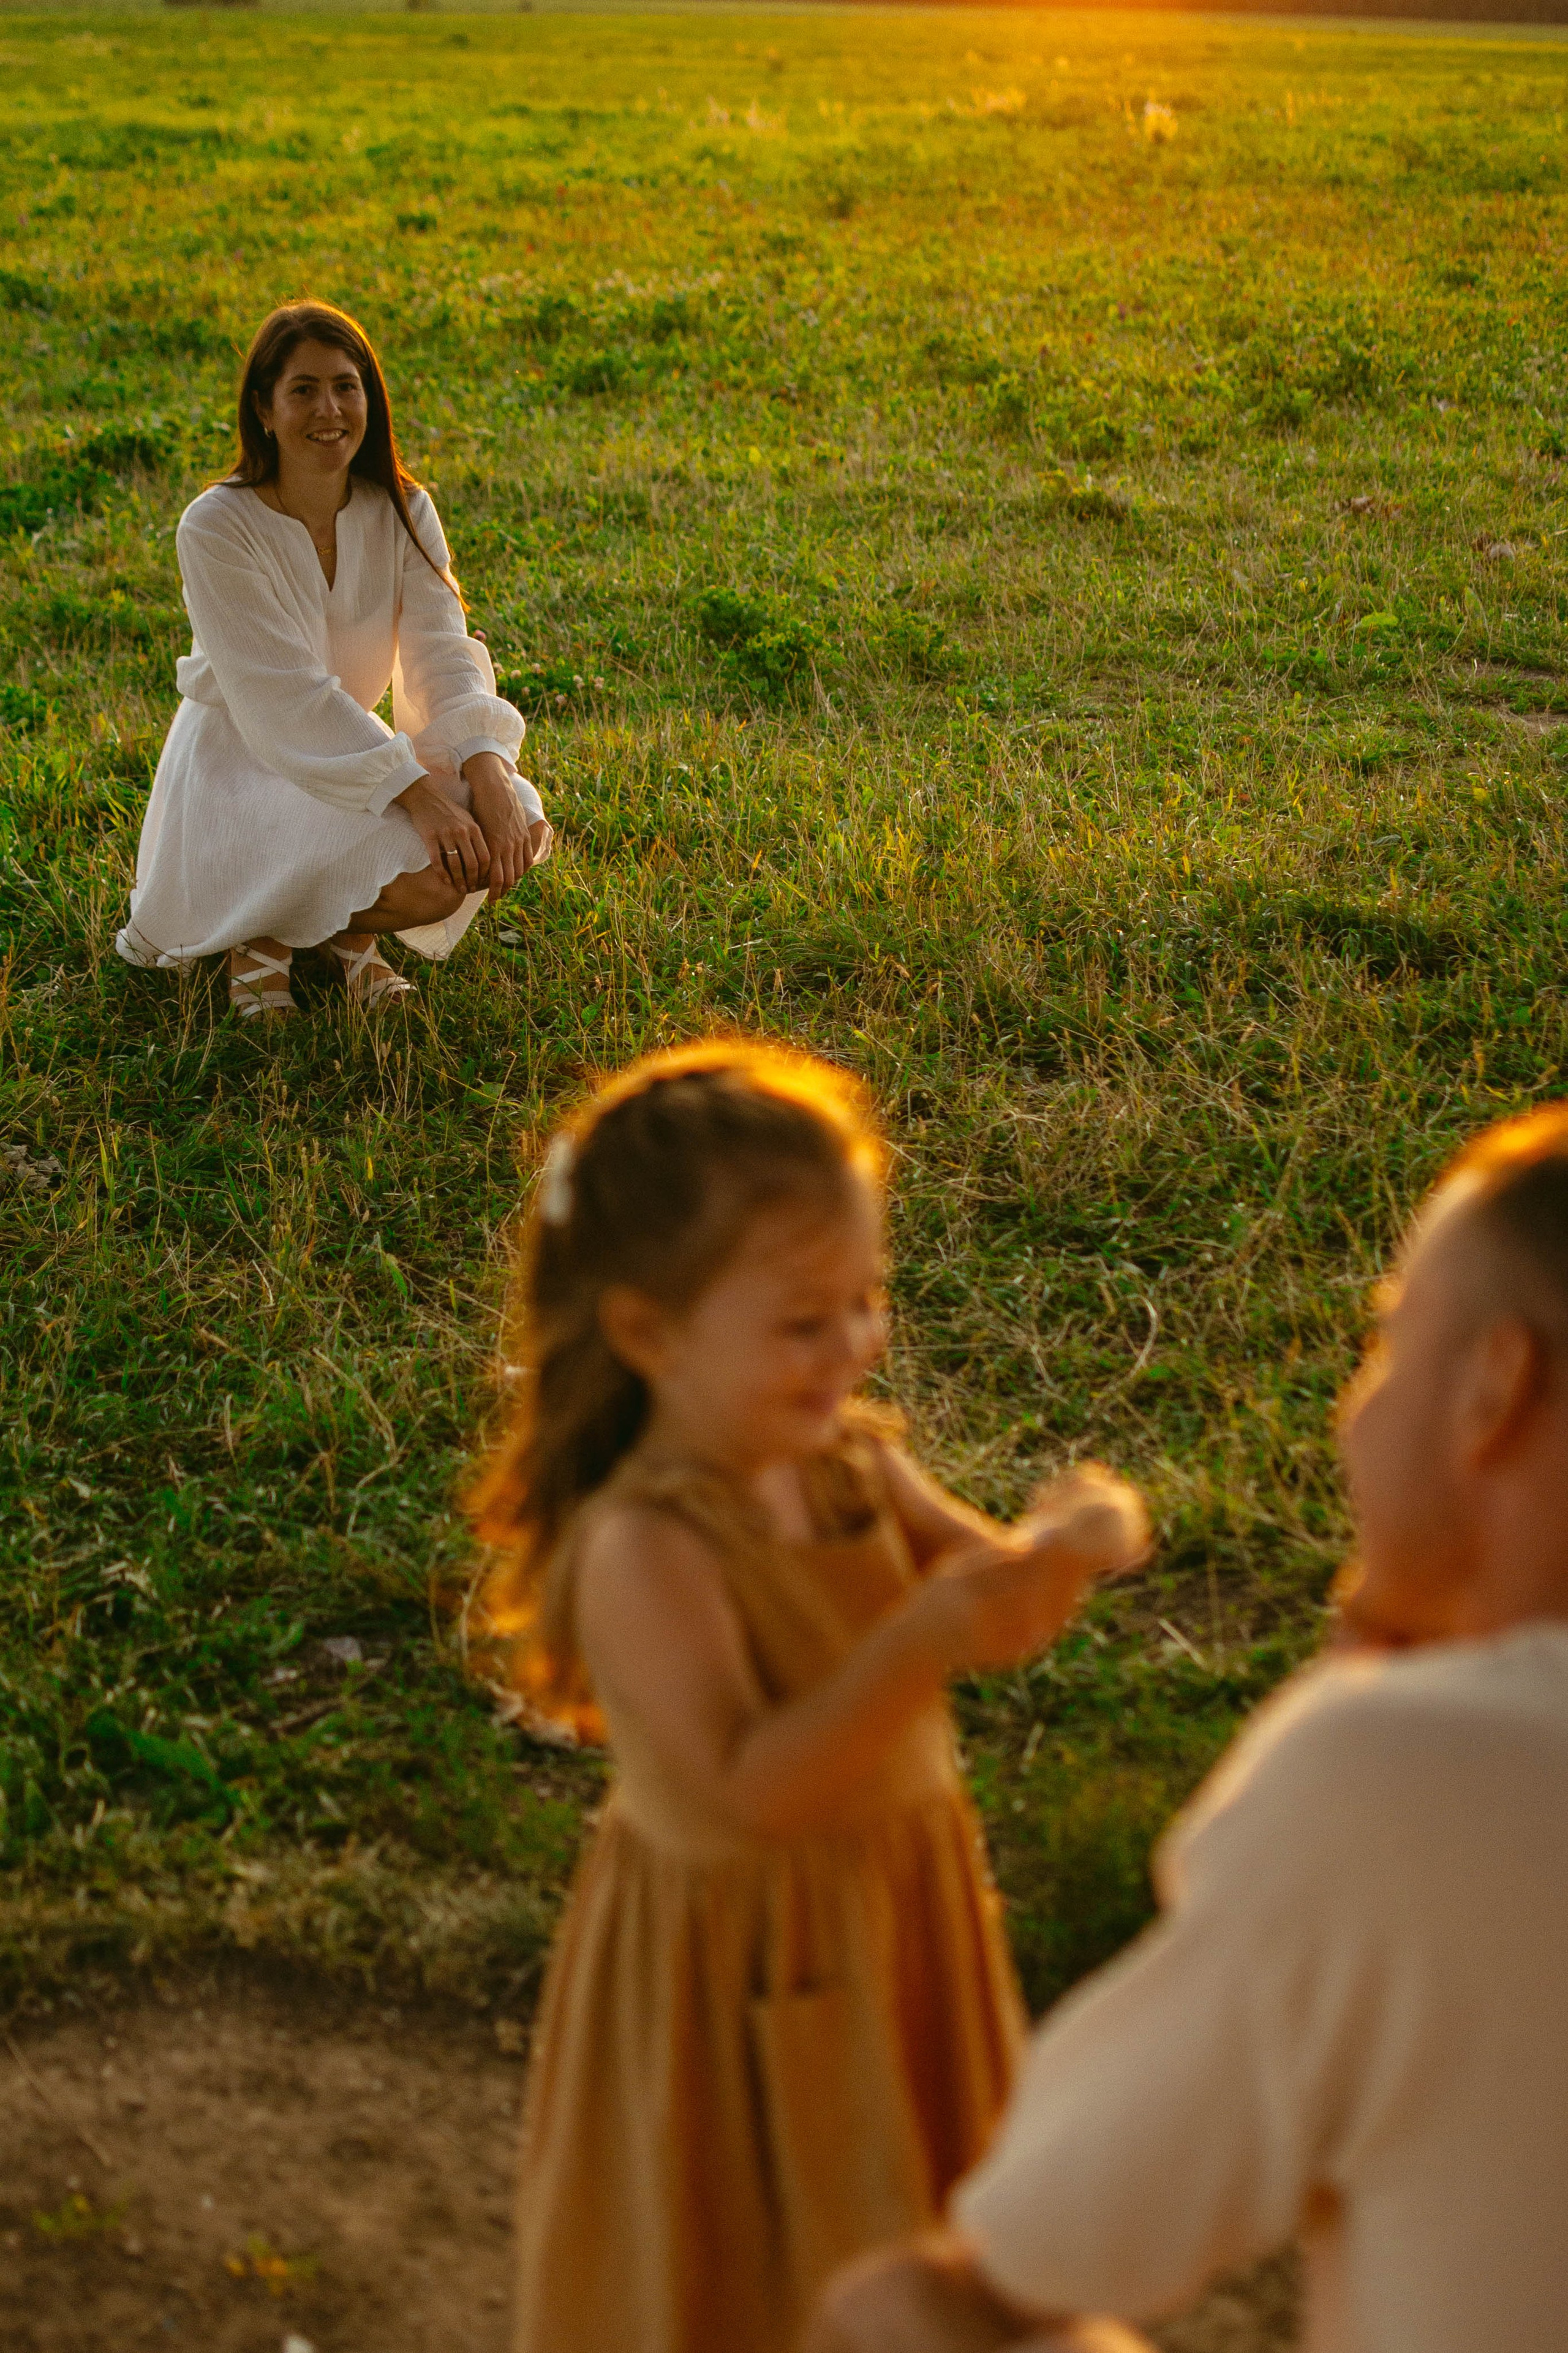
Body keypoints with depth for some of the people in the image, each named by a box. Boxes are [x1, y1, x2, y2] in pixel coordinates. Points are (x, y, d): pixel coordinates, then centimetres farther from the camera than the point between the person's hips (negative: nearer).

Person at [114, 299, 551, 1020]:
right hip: (238, 765, -5)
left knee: (518, 827, -20)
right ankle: (266, 934, 0)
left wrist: (489, 774, -32)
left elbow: (443, 661, -12)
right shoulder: (216, 528, -18)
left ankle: (350, 933, 5)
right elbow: (285, 699, -25)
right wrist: (418, 796, -35)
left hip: (356, 754, 6)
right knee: (432, 875, -29)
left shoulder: (403, 512, -3)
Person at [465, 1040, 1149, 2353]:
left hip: (897, 1929, 7)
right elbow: (744, 1793, -32)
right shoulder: (642, 1550, -28)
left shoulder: (854, 1466, -6)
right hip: (745, 1980, -7)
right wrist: (922, 1642, -40)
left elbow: (995, 1601, 0)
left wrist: (1069, 1543, -22)